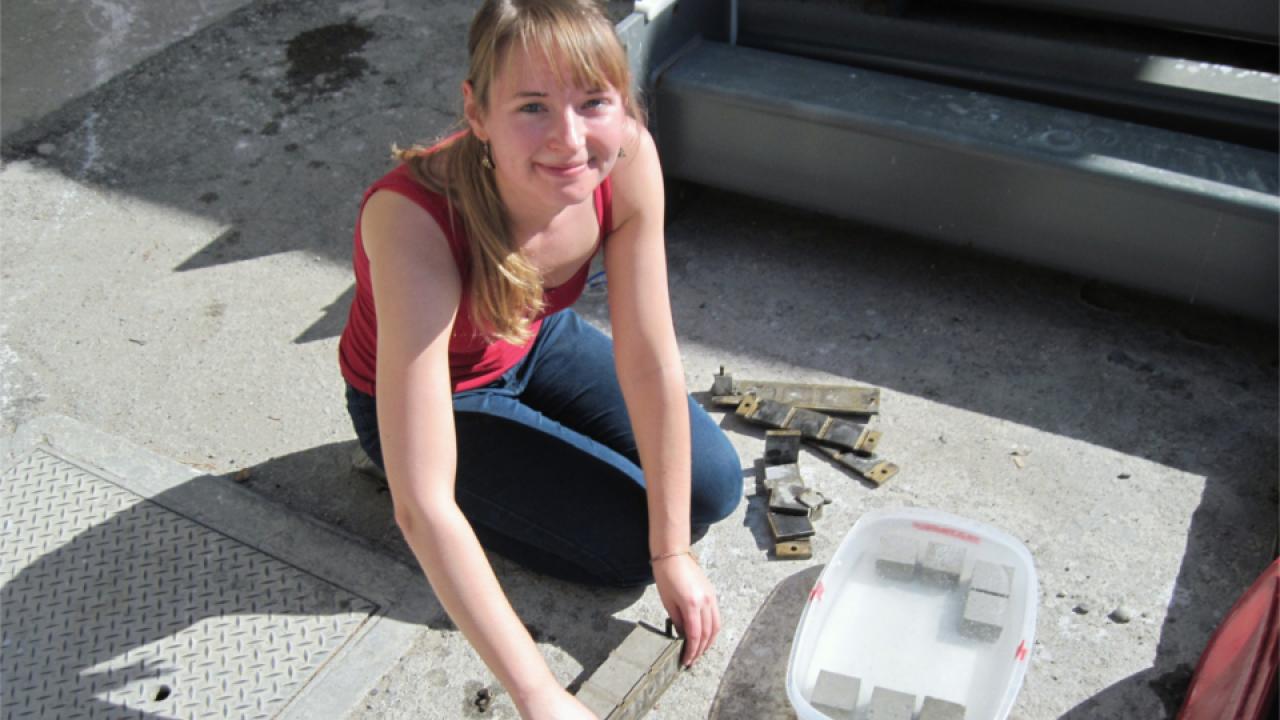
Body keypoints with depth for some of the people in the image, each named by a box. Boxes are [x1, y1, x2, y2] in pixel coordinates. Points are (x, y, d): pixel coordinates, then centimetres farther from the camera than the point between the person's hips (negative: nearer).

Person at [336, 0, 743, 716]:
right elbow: (423, 508, -41)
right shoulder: (416, 221, -41)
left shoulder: (628, 156, -28)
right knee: (627, 541, -11)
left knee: (715, 485, 2)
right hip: (431, 392, -4)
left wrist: (676, 557, -16)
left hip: (538, 343, 5)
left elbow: (652, 366, -20)